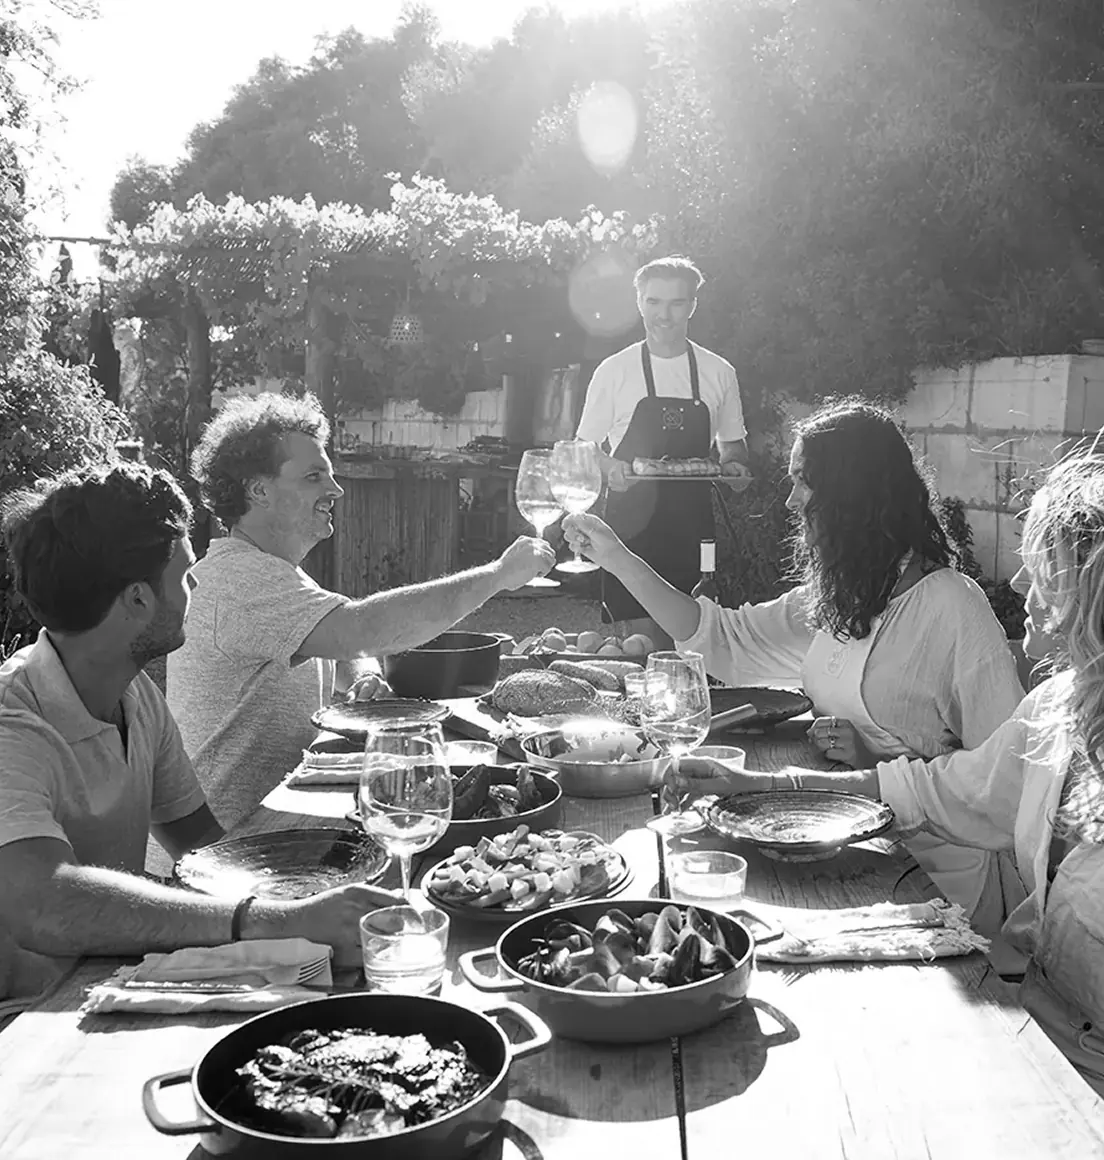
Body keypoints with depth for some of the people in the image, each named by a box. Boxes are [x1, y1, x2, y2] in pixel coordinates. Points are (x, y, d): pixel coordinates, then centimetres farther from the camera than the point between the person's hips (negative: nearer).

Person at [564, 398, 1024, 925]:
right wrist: (617, 558, 5)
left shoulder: (951, 605, -16)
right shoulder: (832, 598, 7)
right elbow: (723, 638, 8)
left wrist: (877, 760, -21)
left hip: (934, 876, -6)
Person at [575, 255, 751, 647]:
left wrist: (734, 466, -5)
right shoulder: (614, 370, 1)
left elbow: (732, 444, 18)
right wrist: (608, 467, -15)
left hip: (692, 524, 2)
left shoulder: (719, 372, 7)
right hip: (631, 522, -2)